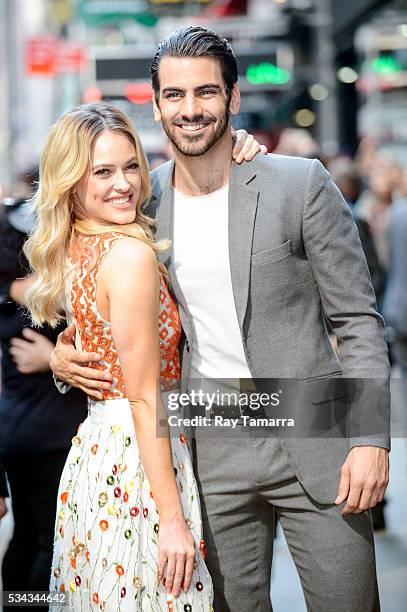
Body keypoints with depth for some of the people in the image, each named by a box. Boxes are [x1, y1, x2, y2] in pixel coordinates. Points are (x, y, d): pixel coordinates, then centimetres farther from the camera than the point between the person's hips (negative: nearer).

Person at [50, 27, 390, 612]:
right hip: (212, 455, 3)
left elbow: (358, 321, -4)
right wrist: (64, 356, -3)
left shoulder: (300, 183, -6)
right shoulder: (141, 202, 4)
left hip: (315, 446, -2)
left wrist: (370, 438, -11)